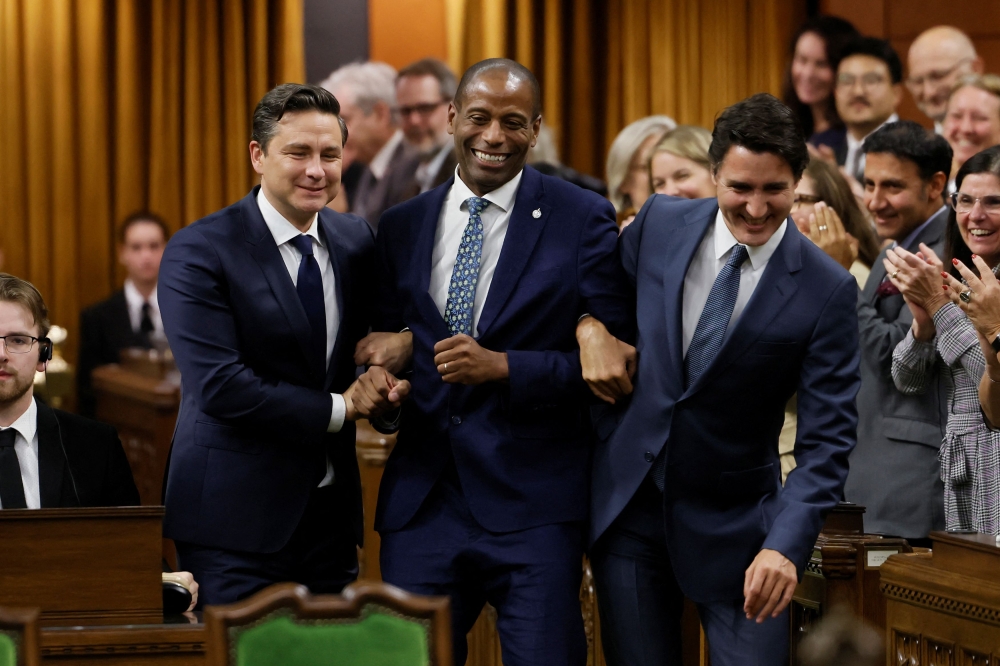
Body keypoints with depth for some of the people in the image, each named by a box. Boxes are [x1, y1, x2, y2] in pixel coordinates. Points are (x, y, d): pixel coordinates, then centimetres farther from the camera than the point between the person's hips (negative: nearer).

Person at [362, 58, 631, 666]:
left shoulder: (583, 220, -1)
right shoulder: (402, 227, 12)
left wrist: (505, 366, -16)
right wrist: (381, 362, -2)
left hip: (534, 506, -4)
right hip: (422, 498, 4)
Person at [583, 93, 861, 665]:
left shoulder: (828, 291, -12)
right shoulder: (659, 223, -3)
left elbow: (827, 441, -14)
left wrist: (786, 545, -28)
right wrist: (592, 328, -6)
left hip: (734, 528, -2)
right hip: (627, 506, 3)